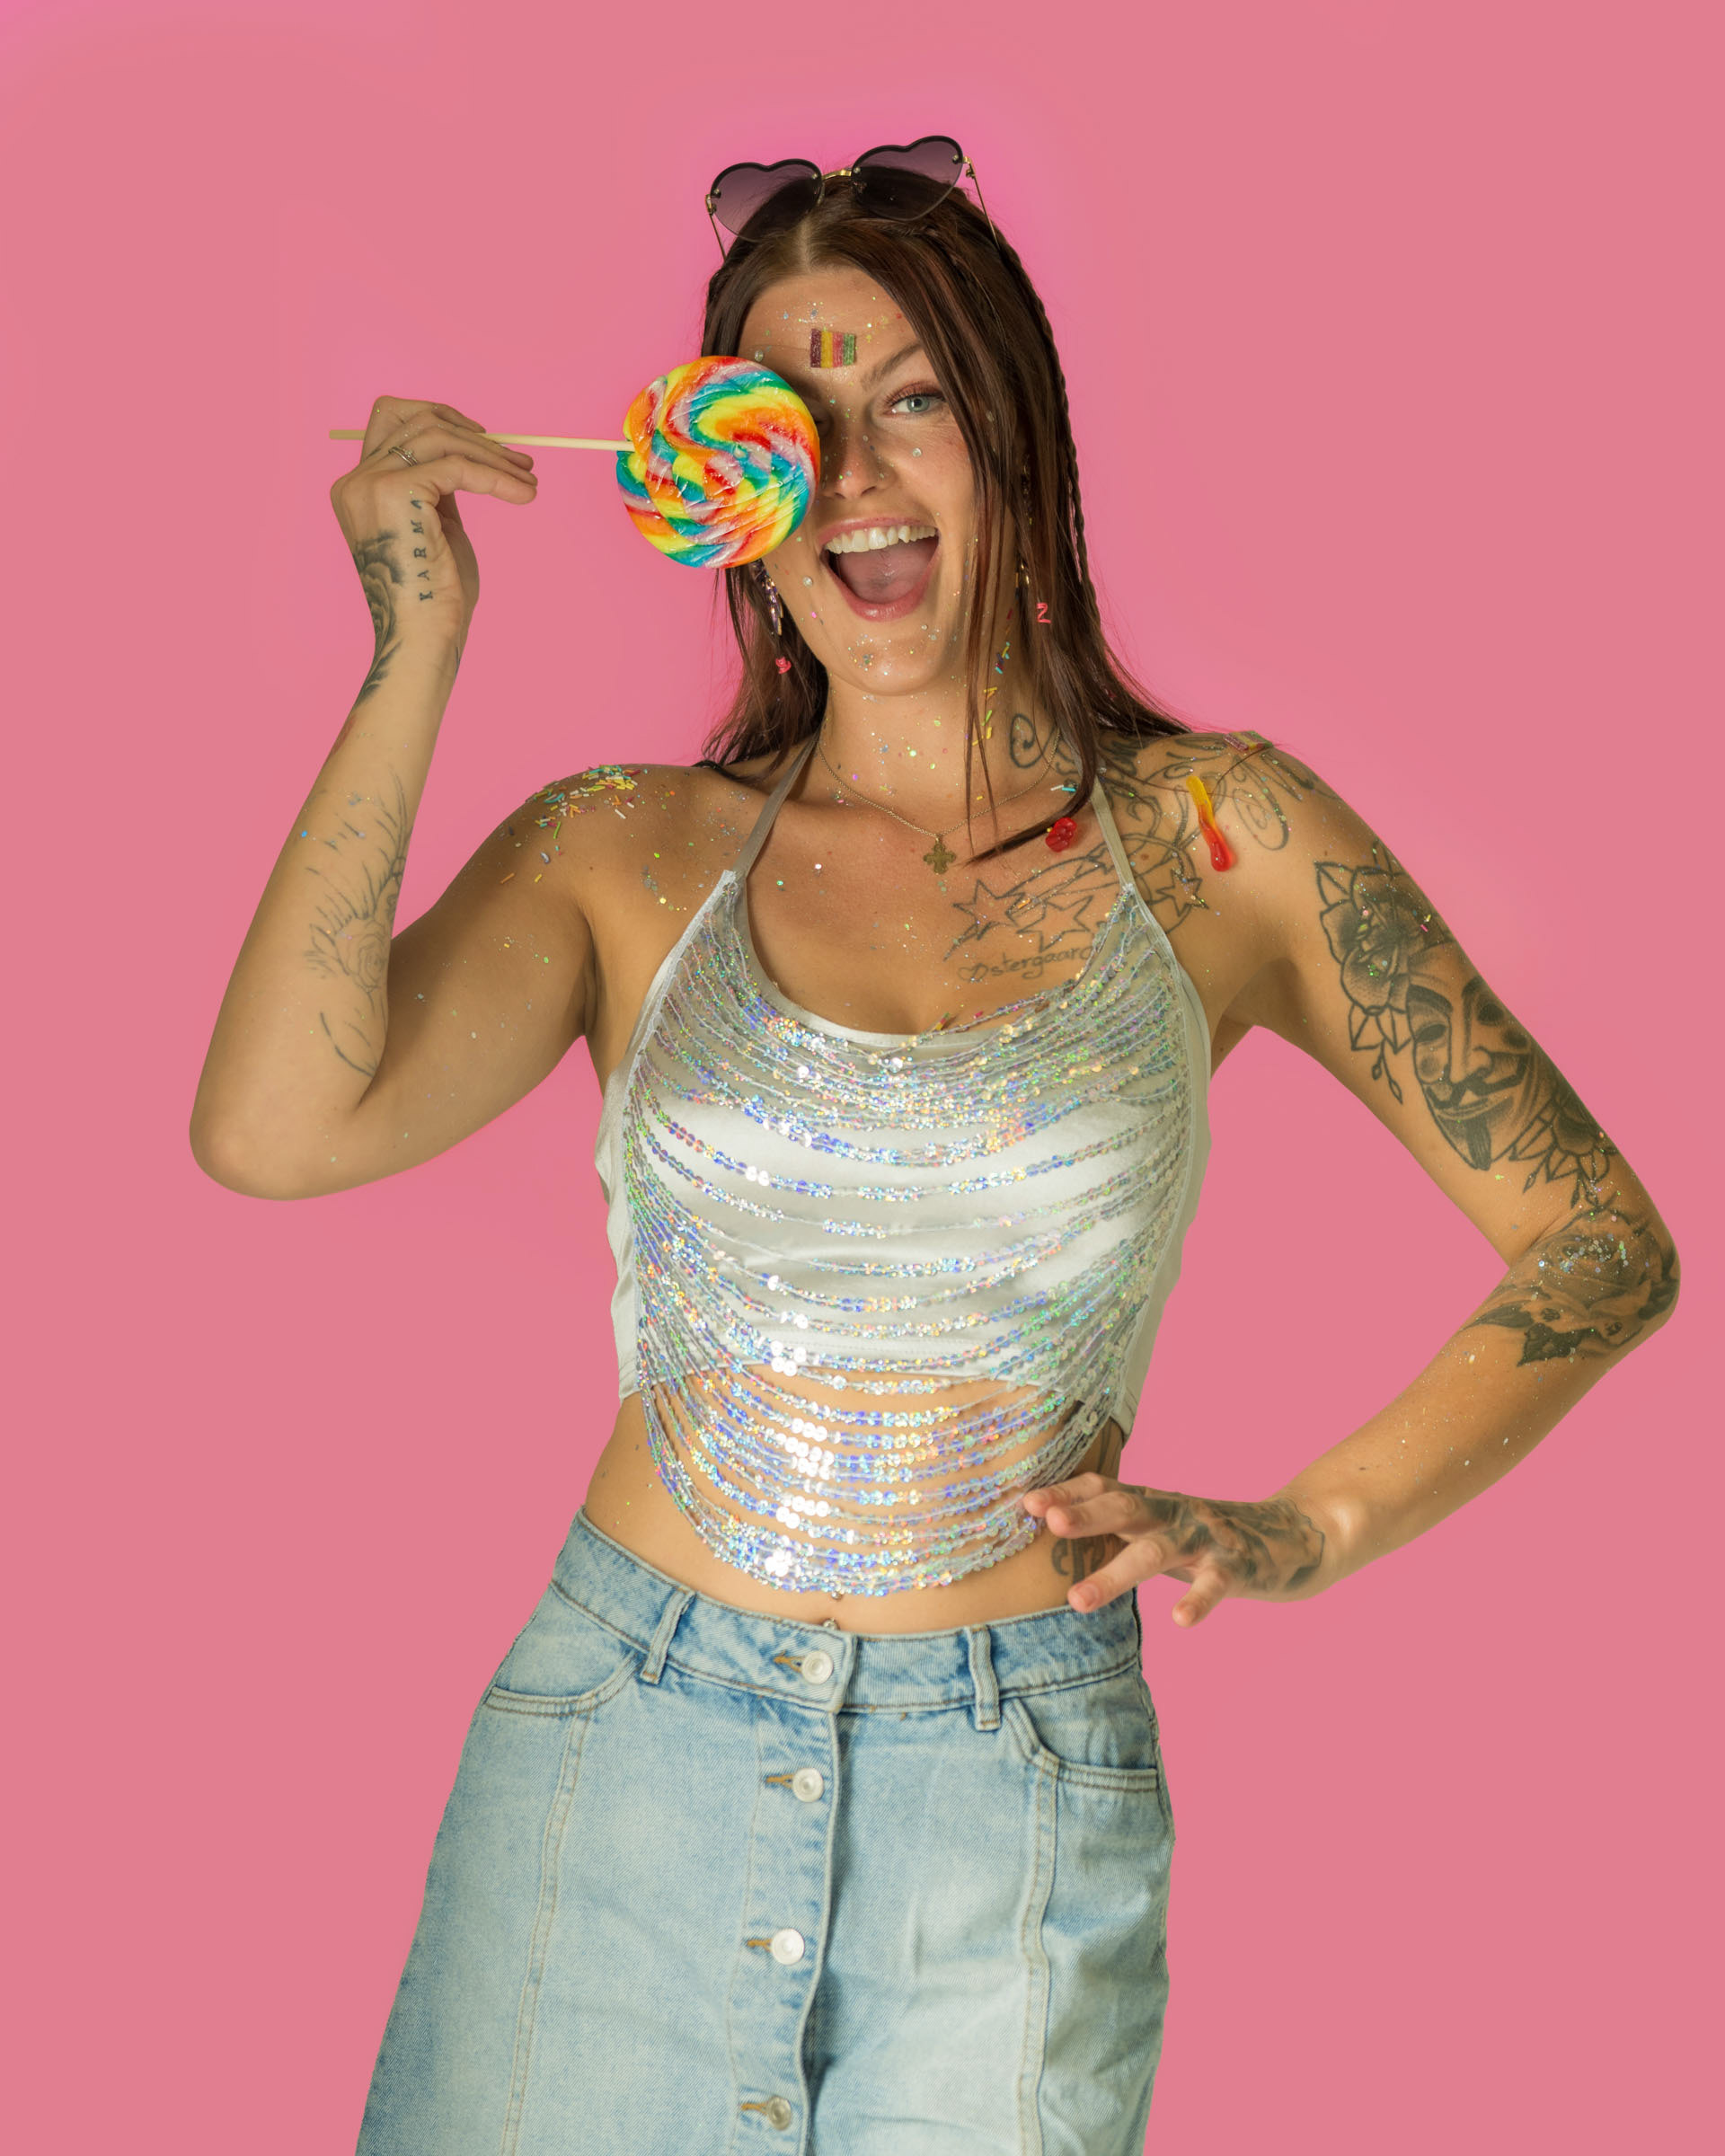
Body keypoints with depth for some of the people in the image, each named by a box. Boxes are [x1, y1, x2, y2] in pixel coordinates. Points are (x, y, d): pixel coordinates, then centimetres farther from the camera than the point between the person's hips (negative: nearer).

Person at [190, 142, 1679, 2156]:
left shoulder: (1212, 839, -1)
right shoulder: (629, 853, 1)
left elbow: (1603, 1247, 1)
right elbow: (274, 1134, -16)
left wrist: (1304, 1530, -10)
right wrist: (414, 661, -13)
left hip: (1020, 1808, 0)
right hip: (623, 1742, 1)